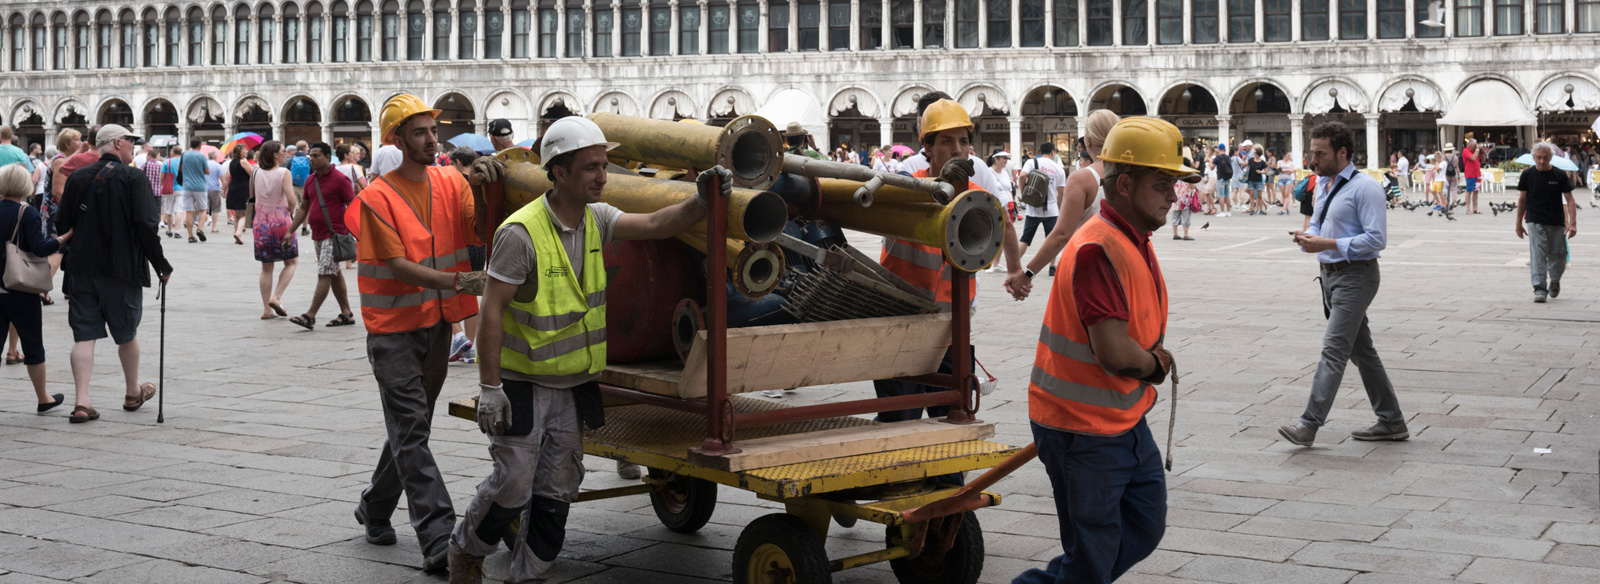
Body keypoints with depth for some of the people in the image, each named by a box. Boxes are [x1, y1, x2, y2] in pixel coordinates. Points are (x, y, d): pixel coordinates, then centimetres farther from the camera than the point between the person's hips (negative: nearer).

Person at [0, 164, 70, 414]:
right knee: (32, 344, 9)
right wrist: (68, 234, -14)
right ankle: (44, 399, 20)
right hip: (21, 290, -4)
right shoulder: (28, 213, -12)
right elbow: (40, 248, -21)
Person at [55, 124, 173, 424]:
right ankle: (133, 393, 30)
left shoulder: (77, 178, 6)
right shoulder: (134, 178, -8)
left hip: (81, 268, 3)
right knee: (127, 332, 14)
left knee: (84, 335, 5)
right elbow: (145, 226, -16)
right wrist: (161, 265, -8)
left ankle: (82, 401, -4)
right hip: (122, 268, -3)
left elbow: (62, 224, 7)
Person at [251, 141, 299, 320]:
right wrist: (290, 210, 2)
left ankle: (266, 309, 10)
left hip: (261, 221, 5)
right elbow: (292, 200, -17)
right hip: (281, 221, -4)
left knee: (266, 267, 11)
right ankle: (276, 297, -5)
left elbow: (251, 197, 12)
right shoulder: (284, 173, -11)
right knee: (291, 262, 11)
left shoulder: (256, 173, 4)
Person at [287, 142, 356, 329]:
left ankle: (310, 316, -13)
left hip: (334, 234, -8)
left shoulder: (339, 179, -10)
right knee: (334, 274, 12)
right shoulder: (310, 180, 12)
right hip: (317, 235, 8)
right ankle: (346, 314, 18)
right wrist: (290, 231, 15)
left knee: (324, 275, -10)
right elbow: (303, 208, 19)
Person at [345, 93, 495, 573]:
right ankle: (437, 539, -13)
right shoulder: (377, 198, -11)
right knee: (411, 431, -9)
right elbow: (399, 267, -17)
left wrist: (479, 188, -25)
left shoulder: (450, 183, 4)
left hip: (437, 323, 6)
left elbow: (482, 229, -8)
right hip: (394, 330, -6)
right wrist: (456, 282, -30)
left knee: (411, 426, 17)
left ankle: (374, 510, 35)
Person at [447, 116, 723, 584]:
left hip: (572, 384, 7)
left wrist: (702, 202, -24)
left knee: (557, 493, 9)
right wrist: (489, 387, -21)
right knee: (512, 487, -2)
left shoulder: (595, 219, 2)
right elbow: (491, 309, -19)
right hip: (522, 383, -6)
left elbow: (655, 225, -5)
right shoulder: (521, 232, -20)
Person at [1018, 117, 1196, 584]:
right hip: (1083, 429, -10)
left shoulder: (1136, 242, 8)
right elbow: (1114, 350, -30)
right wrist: (1154, 364, -9)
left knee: (1145, 528, 18)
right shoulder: (1098, 249, -24)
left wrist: (1152, 361, -2)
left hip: (1125, 420, 10)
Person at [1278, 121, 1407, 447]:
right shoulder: (1323, 186, 12)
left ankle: (1309, 424, -15)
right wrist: (1307, 237, -1)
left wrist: (1327, 244, -25)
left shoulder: (1364, 188, -15)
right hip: (1331, 274, 10)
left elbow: (1377, 238, -20)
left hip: (1355, 276, -10)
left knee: (1334, 350, -12)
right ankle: (1391, 422, 24)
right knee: (1361, 351, 15)